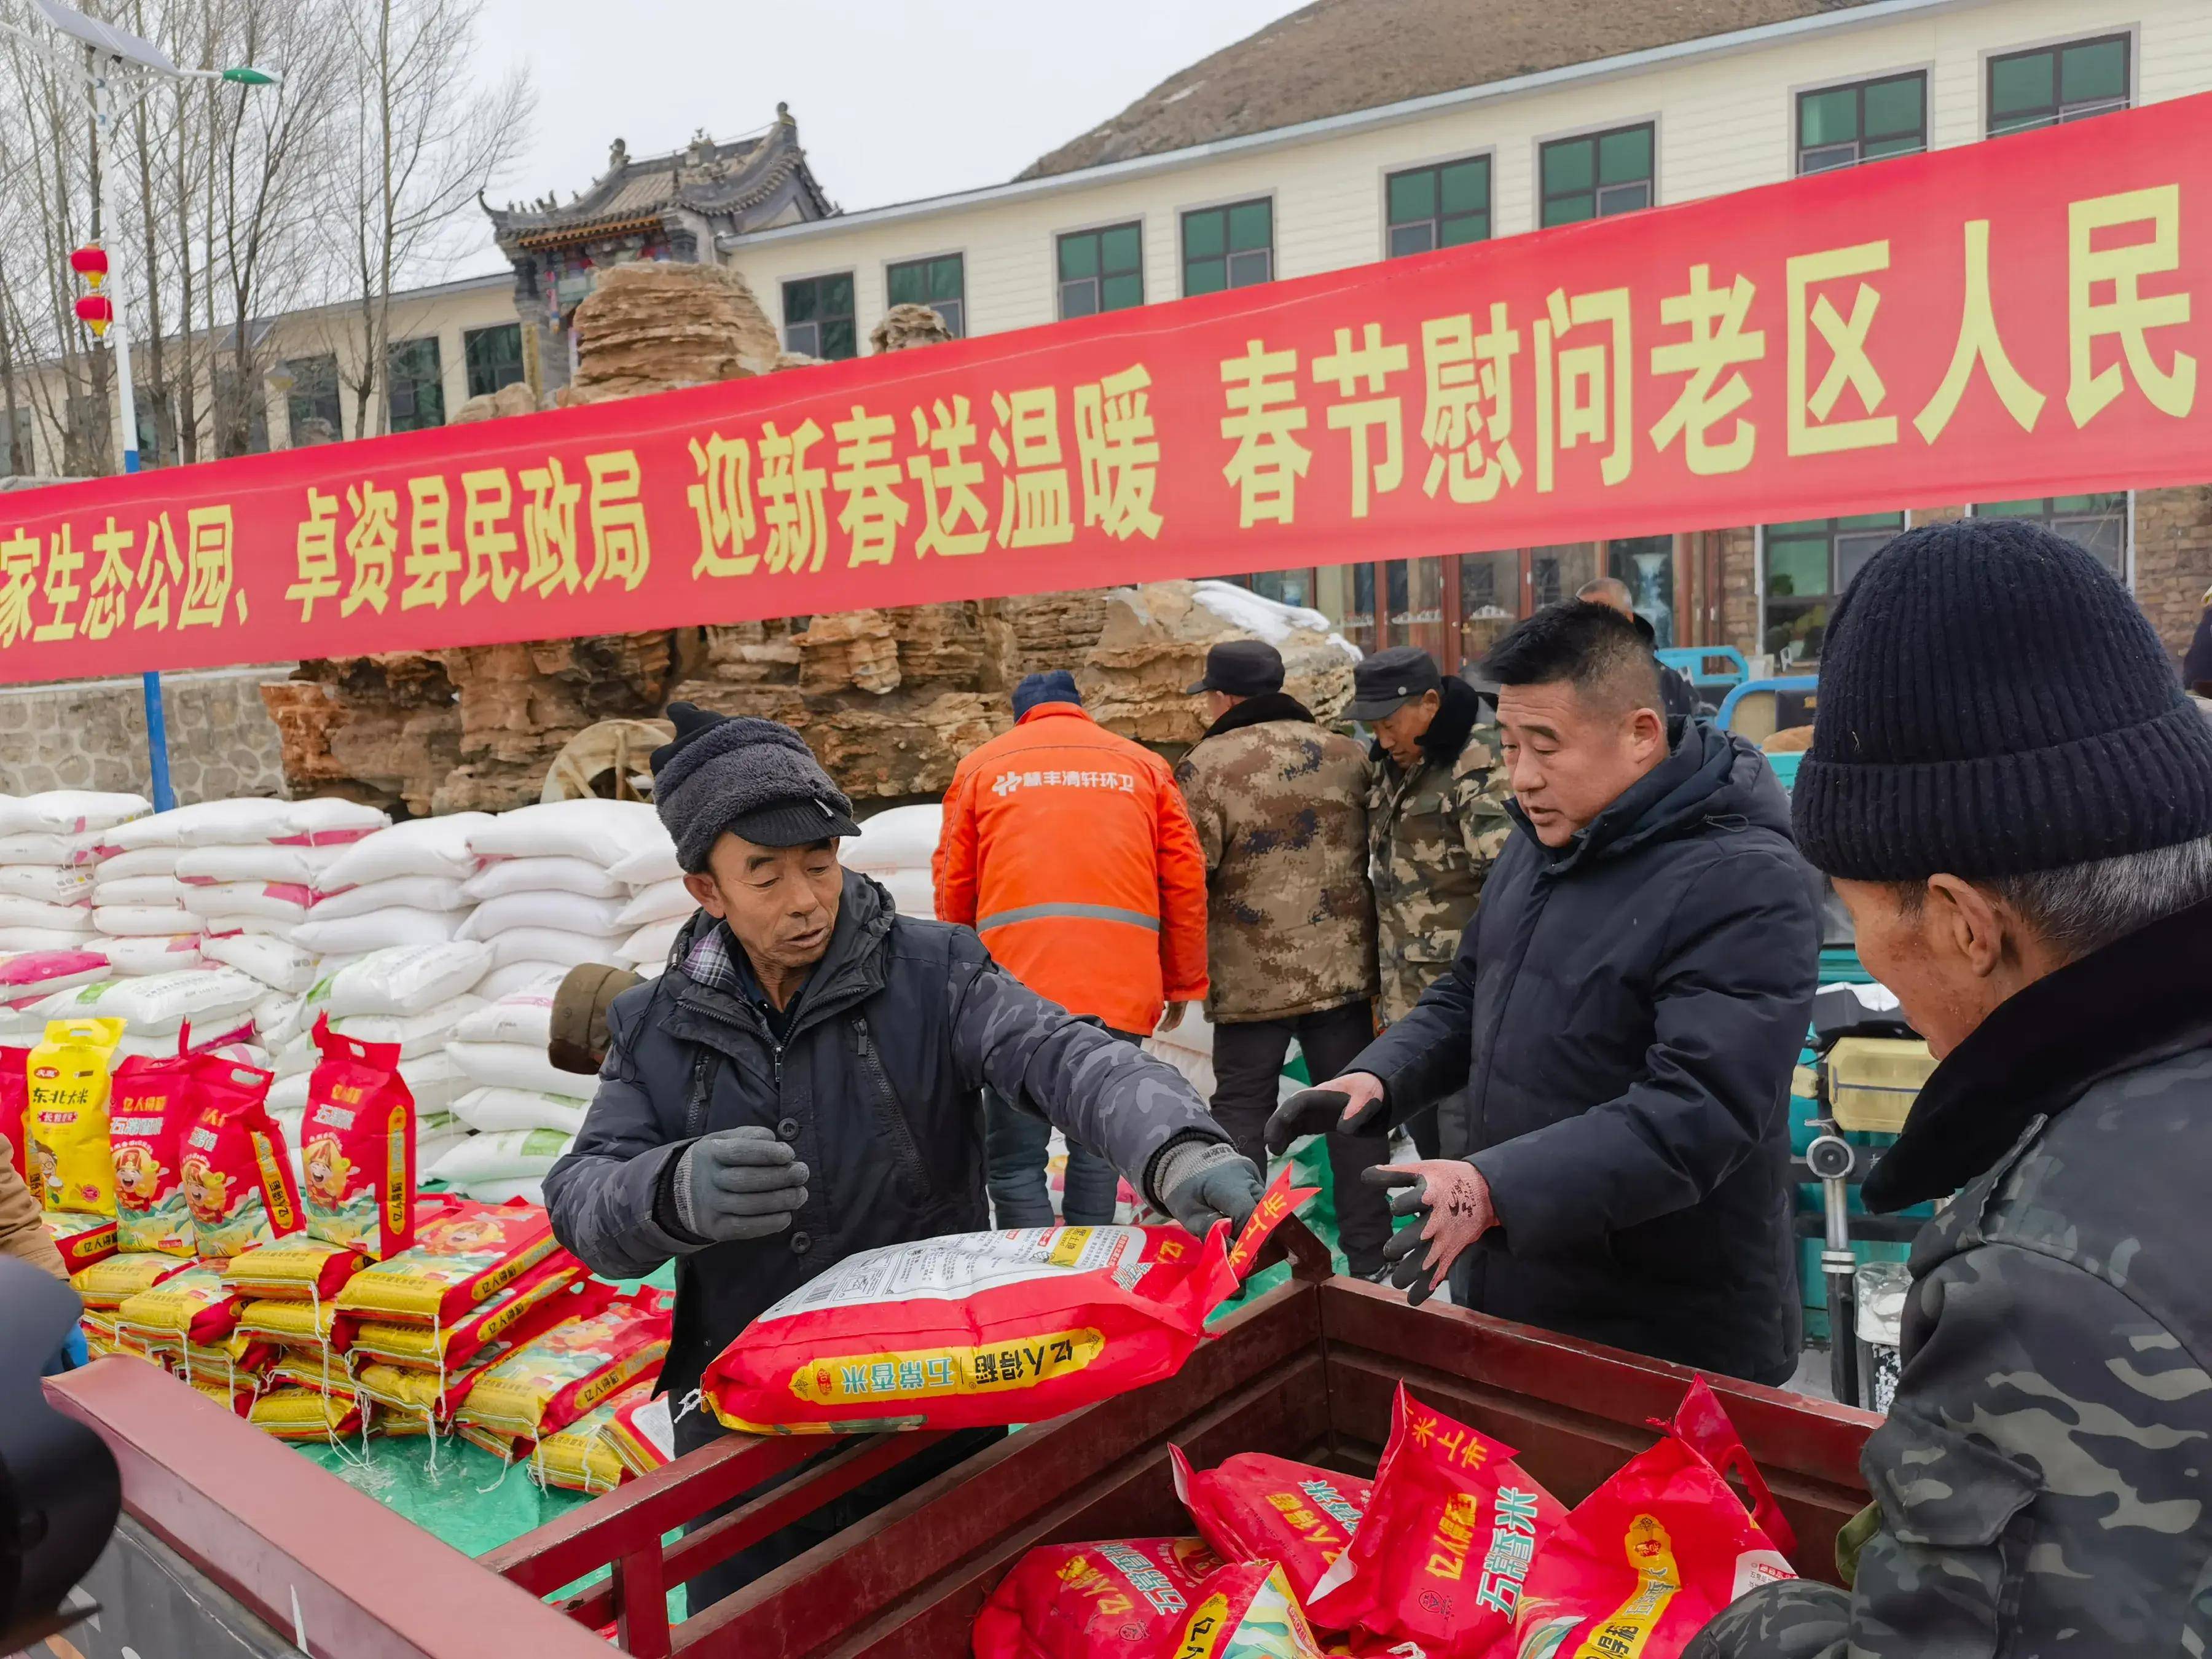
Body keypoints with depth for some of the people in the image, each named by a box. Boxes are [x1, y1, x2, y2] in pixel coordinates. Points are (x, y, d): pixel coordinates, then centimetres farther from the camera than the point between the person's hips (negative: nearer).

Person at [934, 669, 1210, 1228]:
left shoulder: (981, 766, 14)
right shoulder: (1144, 765, 16)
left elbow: (953, 887, 11)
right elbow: (1186, 880, 12)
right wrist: (1183, 984, 19)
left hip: (1016, 982, -1)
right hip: (1121, 987, 2)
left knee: (1013, 1161, 4)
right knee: (1098, 1149, 16)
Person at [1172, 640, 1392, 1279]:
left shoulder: (1207, 767, -10)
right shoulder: (1347, 755, 5)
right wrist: (1374, 959, 18)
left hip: (1251, 979, -3)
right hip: (1345, 968, 4)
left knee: (1241, 1109, 11)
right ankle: (1368, 1257, 20)